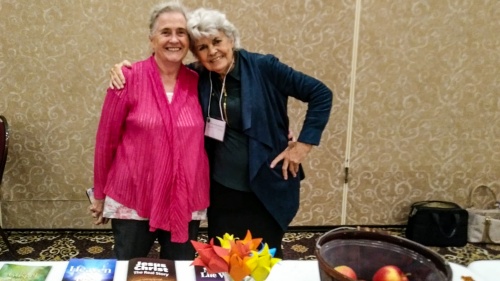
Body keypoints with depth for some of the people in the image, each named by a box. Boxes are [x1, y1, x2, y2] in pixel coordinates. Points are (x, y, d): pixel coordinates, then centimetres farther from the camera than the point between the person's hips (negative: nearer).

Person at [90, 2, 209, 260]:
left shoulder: (197, 82, 0)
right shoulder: (129, 78, -9)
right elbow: (106, 139, -2)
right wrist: (100, 194, 3)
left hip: (185, 202, 2)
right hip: (133, 200, -2)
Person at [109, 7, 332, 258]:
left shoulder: (264, 67, -12)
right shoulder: (197, 78, -2)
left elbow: (321, 94, -9)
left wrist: (303, 144, -10)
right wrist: (126, 68, -6)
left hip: (266, 190, -3)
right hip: (221, 190, 3)